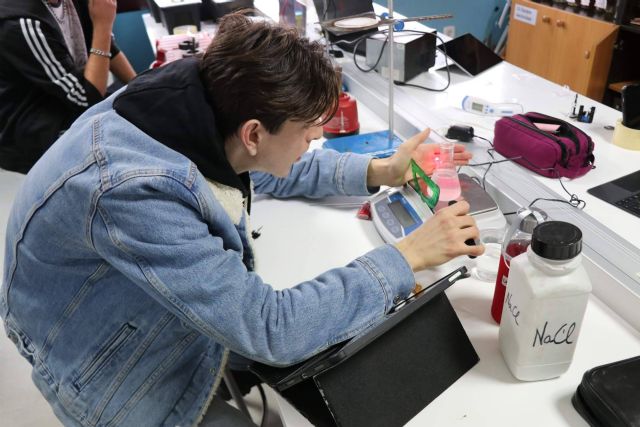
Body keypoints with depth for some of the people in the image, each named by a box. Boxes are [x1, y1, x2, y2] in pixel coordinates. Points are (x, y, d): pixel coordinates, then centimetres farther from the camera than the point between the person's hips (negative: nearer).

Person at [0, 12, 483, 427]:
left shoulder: (202, 107, -17)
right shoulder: (133, 194, -40)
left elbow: (276, 169, 5)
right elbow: (271, 329, -36)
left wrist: (378, 172, -3)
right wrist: (408, 255, -29)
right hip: (130, 386, -6)